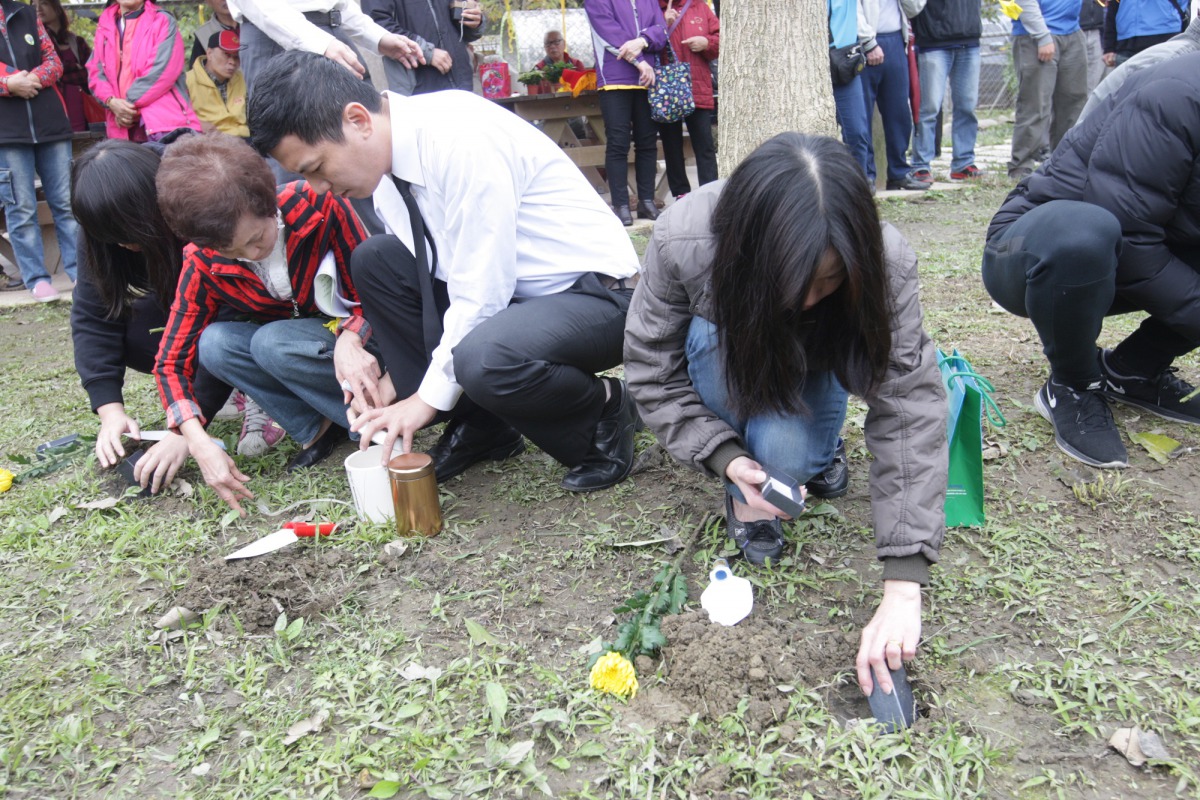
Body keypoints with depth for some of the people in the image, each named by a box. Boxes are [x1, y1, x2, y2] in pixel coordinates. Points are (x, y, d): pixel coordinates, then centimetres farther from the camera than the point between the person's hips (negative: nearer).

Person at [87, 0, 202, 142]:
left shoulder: (163, 21, 4)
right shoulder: (104, 27, 19)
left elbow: (162, 70, -8)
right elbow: (95, 71, 13)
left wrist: (131, 103, -8)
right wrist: (111, 101, -8)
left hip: (163, 120, -5)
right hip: (123, 125, 5)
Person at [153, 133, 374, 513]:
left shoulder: (317, 206, -24)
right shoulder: (203, 264, -14)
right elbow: (172, 361, -11)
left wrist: (351, 338, -38)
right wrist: (199, 442, -26)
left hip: (351, 341, -4)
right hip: (280, 343, 4)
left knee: (271, 343, -31)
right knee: (213, 344, -23)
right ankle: (318, 429, -16)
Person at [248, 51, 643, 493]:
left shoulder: (461, 139, -24)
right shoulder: (388, 162, 2)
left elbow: (480, 294, -24)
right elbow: (416, 276, 12)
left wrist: (427, 398, -15)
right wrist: (395, 375, 0)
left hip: (594, 296, -8)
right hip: (513, 294, 8)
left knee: (482, 360, -36)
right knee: (374, 260, -3)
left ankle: (604, 408, -4)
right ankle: (477, 423, 3)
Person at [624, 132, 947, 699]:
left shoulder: (887, 264, -36)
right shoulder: (682, 241, -36)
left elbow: (910, 408, -38)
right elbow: (652, 373, -24)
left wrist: (903, 588, -43)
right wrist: (725, 457, -38)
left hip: (808, 370, -1)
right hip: (717, 355, 1)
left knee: (786, 452, -34)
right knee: (716, 338, -36)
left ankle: (814, 448, 4)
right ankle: (743, 491, -10)